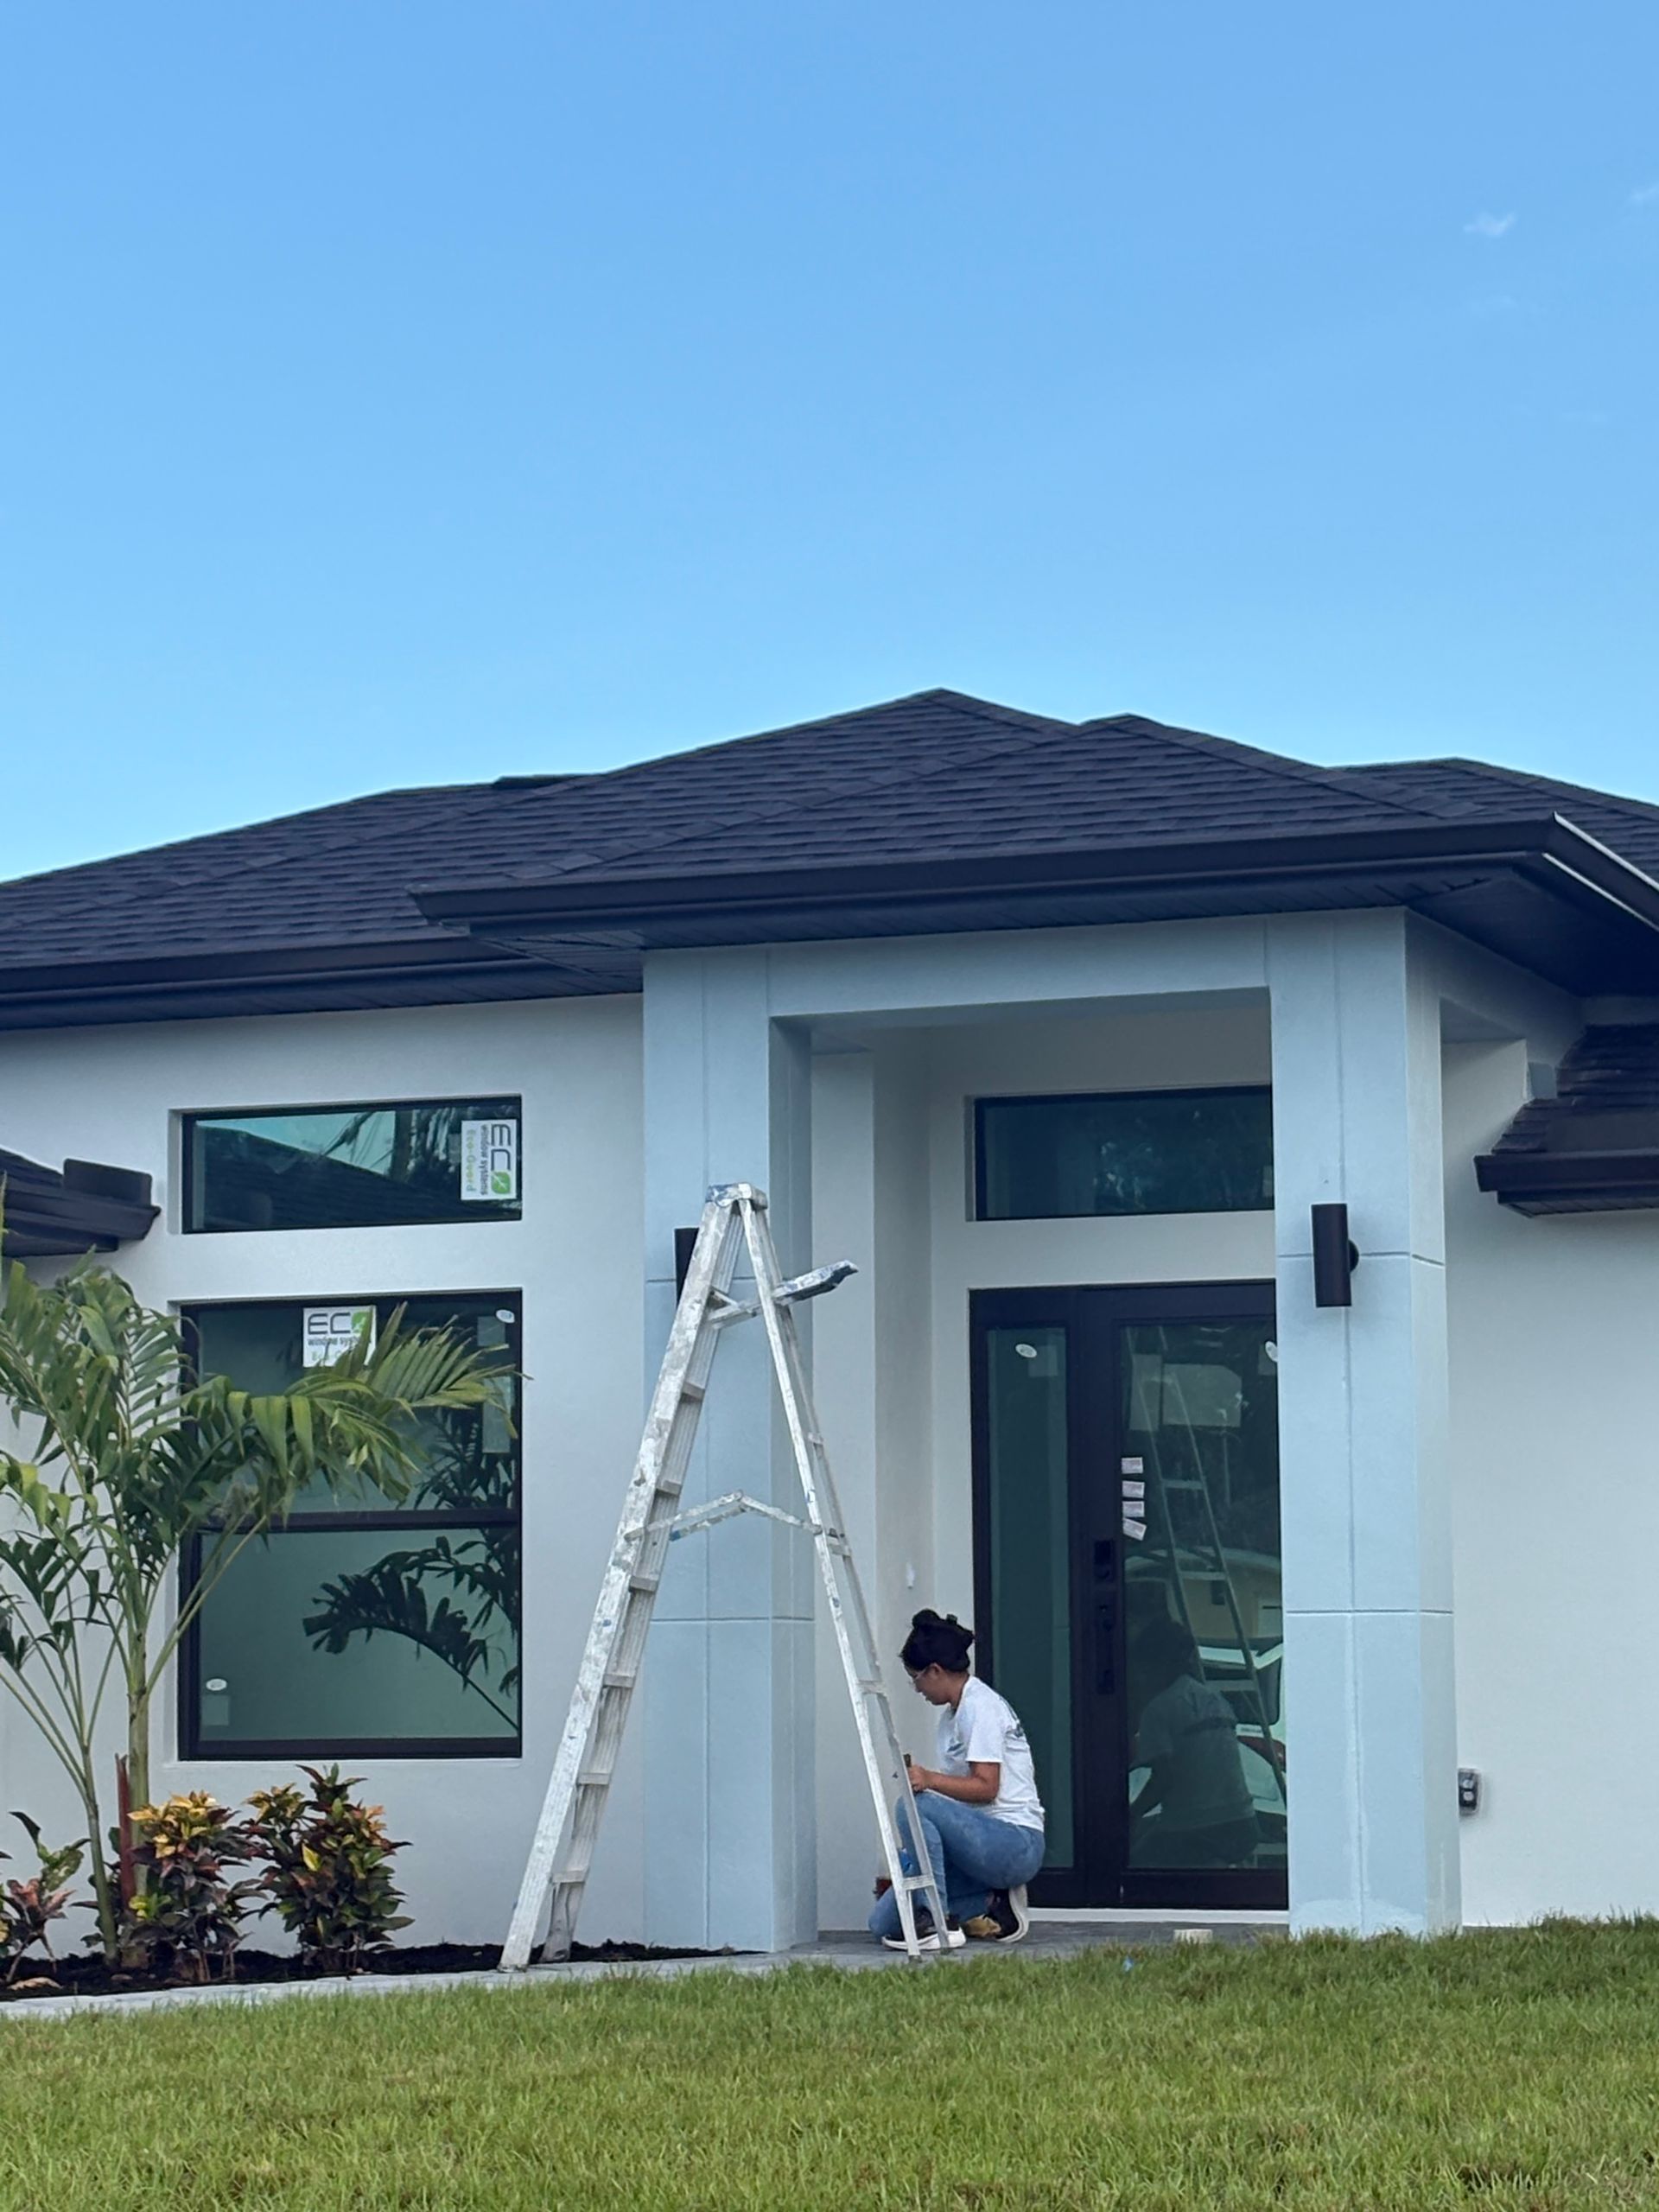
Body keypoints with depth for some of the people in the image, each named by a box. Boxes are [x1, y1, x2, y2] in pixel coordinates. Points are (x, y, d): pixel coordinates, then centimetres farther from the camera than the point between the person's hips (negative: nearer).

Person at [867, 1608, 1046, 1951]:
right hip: (985, 1840, 10)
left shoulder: (981, 1707, -12)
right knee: (884, 1923, -1)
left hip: (1017, 1845, -10)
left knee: (913, 1806, -33)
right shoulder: (952, 1713, 17)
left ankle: (937, 1922, -25)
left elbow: (986, 1787, -21)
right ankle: (990, 1905, 8)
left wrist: (930, 1779, -33)